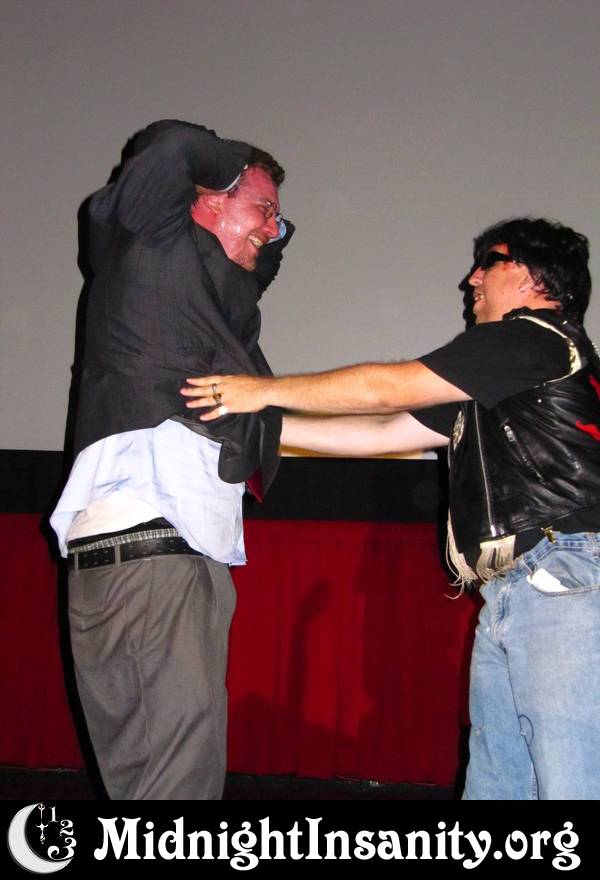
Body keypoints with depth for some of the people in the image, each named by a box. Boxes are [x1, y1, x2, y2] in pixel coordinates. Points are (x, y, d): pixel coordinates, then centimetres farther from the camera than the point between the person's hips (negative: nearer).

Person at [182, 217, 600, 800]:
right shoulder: (490, 389, 26)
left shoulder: (536, 337, -3)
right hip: (506, 598, 10)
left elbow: (388, 388, -6)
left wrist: (267, 391, 0)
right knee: (492, 783, 8)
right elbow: (383, 433, 24)